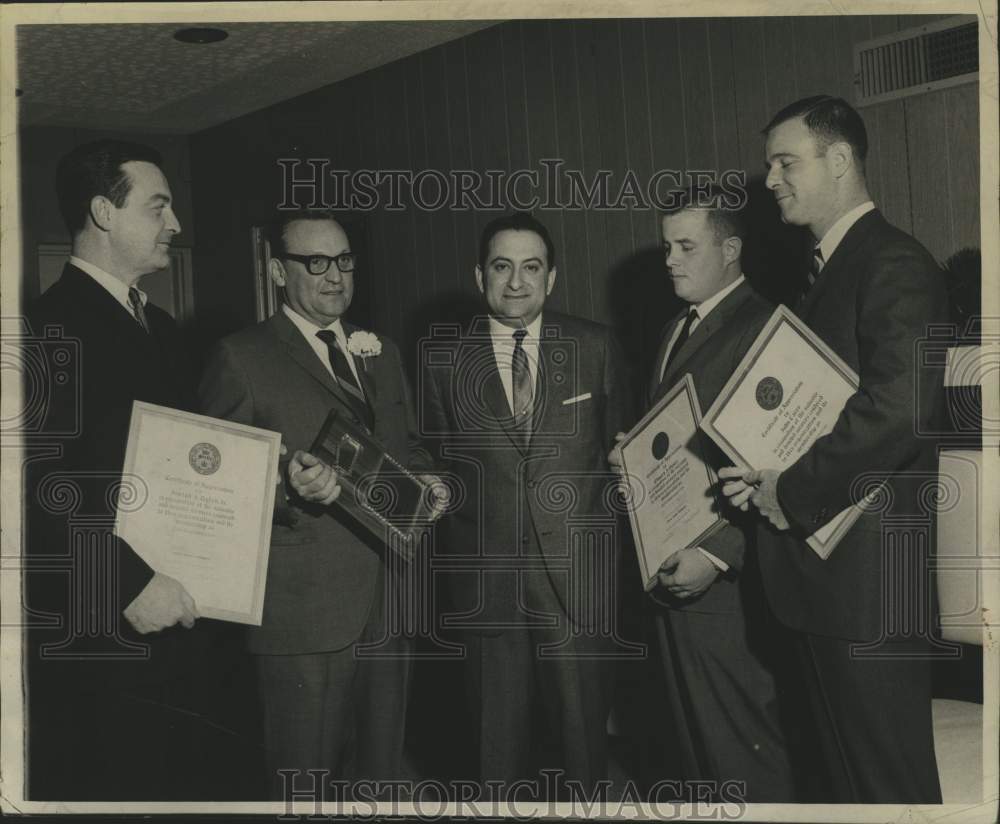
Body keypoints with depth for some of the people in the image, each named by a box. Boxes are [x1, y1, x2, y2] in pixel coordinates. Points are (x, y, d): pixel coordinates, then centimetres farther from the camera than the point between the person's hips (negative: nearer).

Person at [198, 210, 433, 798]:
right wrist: (289, 491, -25)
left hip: (387, 602, 6)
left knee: (383, 771, 17)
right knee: (308, 783, 3)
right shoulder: (242, 359, -5)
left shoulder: (383, 354, 16)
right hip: (304, 611, -6)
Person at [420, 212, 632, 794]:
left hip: (579, 575, 0)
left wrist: (605, 528, 2)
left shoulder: (596, 347, 2)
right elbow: (438, 467, 11)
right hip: (486, 578, 1)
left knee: (584, 731, 9)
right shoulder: (445, 363, 3)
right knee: (500, 747, 11)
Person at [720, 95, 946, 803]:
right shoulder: (824, 271, 17)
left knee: (891, 772, 1)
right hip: (820, 563, 9)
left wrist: (795, 490, -18)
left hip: (869, 571, -9)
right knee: (847, 767, 18)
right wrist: (769, 474, 4)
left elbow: (900, 406, -27)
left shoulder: (896, 264, -13)